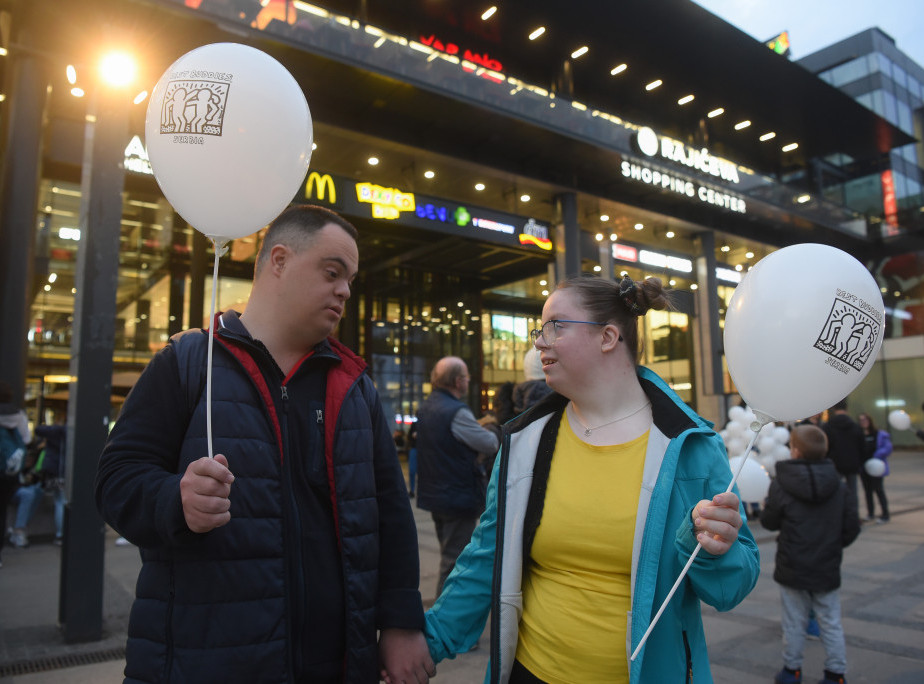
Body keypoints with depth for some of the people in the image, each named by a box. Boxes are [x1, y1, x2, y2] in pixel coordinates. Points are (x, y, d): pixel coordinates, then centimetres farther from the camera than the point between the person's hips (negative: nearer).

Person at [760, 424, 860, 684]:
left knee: (794, 622, 11)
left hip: (793, 568, -3)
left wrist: (765, 506, 15)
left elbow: (769, 522, -5)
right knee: (831, 623, 15)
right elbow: (852, 528, 0)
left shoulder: (780, 486, -16)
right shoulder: (840, 487, -4)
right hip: (827, 568, 3)